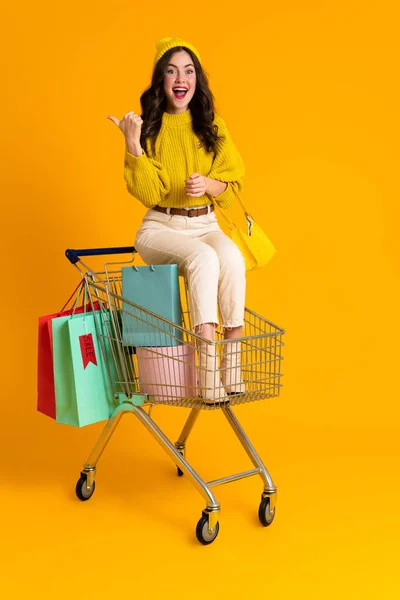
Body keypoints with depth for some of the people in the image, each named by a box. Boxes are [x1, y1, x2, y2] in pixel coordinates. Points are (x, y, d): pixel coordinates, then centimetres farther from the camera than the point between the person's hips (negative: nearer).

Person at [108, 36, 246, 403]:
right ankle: (208, 368, -37)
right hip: (160, 227, -2)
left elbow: (233, 183, 4)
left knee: (231, 258, -32)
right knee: (203, 258, -34)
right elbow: (148, 193, -8)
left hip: (207, 226, 2)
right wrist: (133, 145, -19)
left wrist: (208, 184, -17)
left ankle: (233, 360, -29)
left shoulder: (214, 126, 7)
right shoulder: (149, 127, -1)